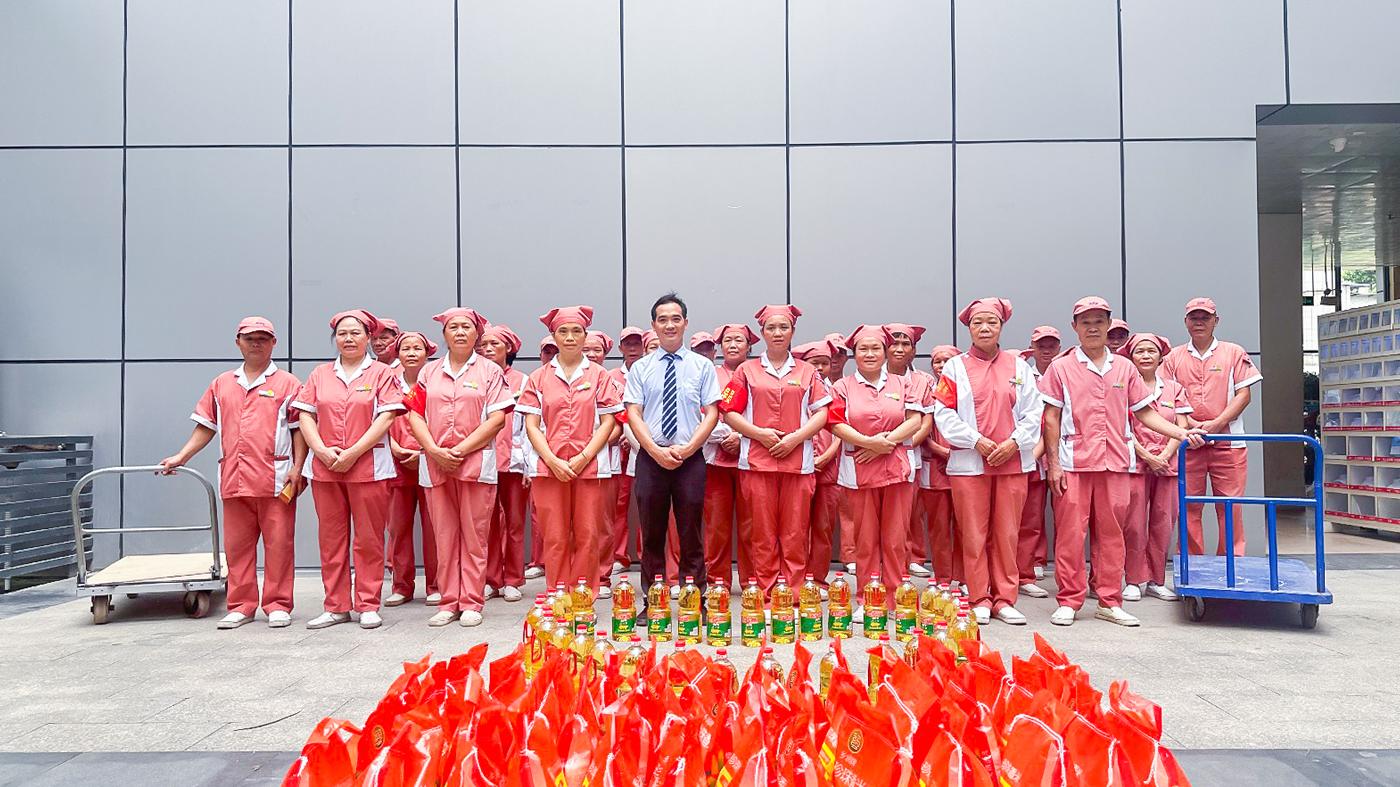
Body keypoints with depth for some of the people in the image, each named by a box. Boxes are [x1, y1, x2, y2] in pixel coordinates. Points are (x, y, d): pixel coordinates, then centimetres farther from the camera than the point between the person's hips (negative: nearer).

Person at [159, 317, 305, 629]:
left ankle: (278, 605, 8)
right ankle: (241, 606, 16)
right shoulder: (222, 385, 18)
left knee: (278, 543, -1)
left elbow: (299, 429, 1)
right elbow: (206, 427, 20)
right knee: (237, 545, 7)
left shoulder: (287, 384, 6)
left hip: (276, 480, -4)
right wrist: (181, 457, 10)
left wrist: (297, 468, -8)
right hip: (234, 479, 4)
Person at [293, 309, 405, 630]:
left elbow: (386, 417, -7)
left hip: (369, 467, -4)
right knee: (331, 538, 7)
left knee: (369, 539, 0)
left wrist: (353, 453, -14)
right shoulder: (319, 375, 14)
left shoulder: (382, 373, 3)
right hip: (325, 467, 4)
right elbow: (306, 415, 8)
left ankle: (368, 606, 9)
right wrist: (322, 450, -9)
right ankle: (336, 607, 15)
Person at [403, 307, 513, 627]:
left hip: (477, 462, -3)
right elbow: (415, 415, 7)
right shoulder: (430, 372, 14)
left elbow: (498, 418, -4)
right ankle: (448, 601, 14)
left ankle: (471, 602, 7)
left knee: (474, 535, 0)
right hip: (436, 464, 3)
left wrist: (460, 450, -11)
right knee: (445, 535, 6)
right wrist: (435, 450, -9)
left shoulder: (490, 371, 5)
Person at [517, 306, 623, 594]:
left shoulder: (599, 375, 8)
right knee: (555, 539, 1)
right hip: (549, 467, 1)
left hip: (590, 467, 0)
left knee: (587, 538, 0)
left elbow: (607, 422, 3)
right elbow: (532, 425, 4)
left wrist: (583, 458, -9)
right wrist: (553, 461, -10)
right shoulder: (539, 378, 10)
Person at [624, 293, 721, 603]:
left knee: (691, 535, 4)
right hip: (650, 458, 1)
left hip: (690, 459, -1)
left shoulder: (702, 366, 5)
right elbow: (633, 414, 1)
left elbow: (712, 413, 0)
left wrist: (687, 449, -12)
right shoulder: (640, 368, 6)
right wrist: (656, 451, -12)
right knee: (652, 534, 7)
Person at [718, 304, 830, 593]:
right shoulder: (746, 371, 11)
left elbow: (822, 413, 8)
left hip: (798, 460, 1)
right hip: (757, 461, 0)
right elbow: (729, 413, 6)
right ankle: (765, 596, 7)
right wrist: (760, 433, -9)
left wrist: (796, 437, -8)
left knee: (795, 534, 0)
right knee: (762, 534, 0)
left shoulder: (808, 372, 14)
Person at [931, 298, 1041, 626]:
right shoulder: (955, 367, 4)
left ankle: (1004, 599, 15)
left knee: (1007, 533, 5)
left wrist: (1013, 443, -9)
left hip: (1012, 461, 2)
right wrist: (977, 441, -11)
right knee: (974, 534, 2)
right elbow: (944, 412, -3)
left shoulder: (1018, 366, 10)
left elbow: (1032, 413, 6)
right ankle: (979, 600, 12)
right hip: (969, 462, -2)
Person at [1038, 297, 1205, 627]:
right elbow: (1052, 418, 1)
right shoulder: (1061, 367, 3)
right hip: (1073, 463, -3)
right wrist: (1053, 464, -5)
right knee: (1070, 532, -1)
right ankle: (1068, 602, 8)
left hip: (1114, 463, 3)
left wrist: (1182, 433, 3)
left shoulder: (1124, 368, 12)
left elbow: (1144, 413, 14)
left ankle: (1109, 602, 16)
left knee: (1111, 533, 7)